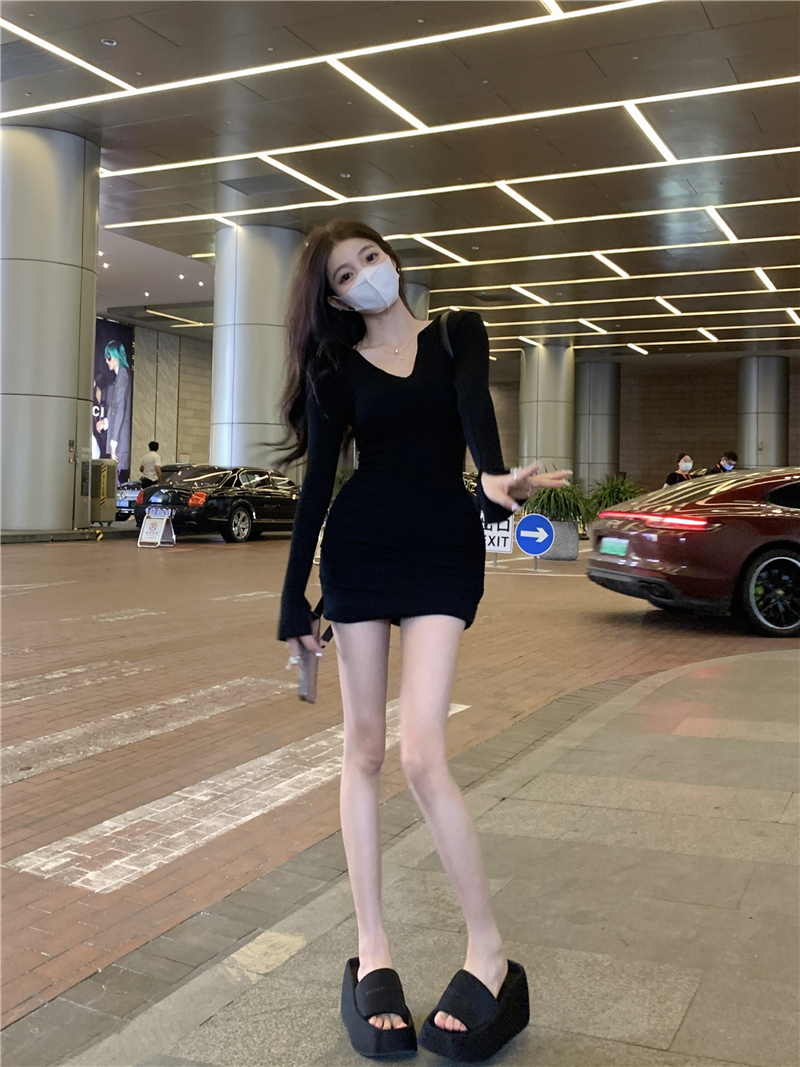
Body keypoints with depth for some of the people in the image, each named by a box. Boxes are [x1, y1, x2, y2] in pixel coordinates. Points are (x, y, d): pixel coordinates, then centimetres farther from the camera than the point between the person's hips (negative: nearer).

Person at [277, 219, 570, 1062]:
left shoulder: (456, 333, 7)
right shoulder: (333, 368, 8)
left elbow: (472, 404, -14)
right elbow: (315, 484, 5)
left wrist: (494, 473, -36)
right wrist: (294, 600, 2)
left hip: (444, 551, -2)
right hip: (359, 551, 2)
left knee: (421, 755, -12)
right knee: (363, 747, 3)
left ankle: (489, 952, 2)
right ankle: (372, 948, 14)